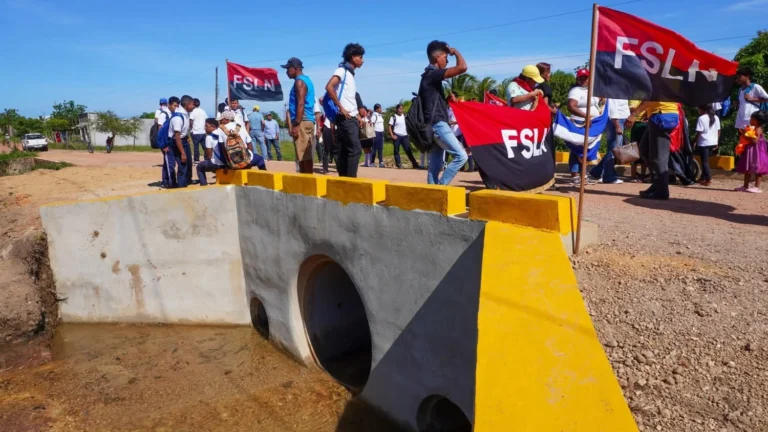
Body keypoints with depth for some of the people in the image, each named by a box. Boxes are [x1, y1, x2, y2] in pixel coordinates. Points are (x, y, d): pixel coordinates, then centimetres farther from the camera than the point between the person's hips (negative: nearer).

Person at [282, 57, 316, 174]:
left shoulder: (299, 81, -8)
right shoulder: (306, 80, 22)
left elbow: (301, 104, -18)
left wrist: (296, 124, -21)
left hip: (302, 122, -10)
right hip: (307, 121, 10)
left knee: (303, 155, -10)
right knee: (306, 155, 10)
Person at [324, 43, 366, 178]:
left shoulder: (350, 74, 21)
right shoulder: (342, 70, -6)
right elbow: (329, 87, -21)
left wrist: (357, 114, 15)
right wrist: (341, 108, -19)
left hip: (352, 118, 9)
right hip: (345, 118, -9)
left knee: (345, 151, 8)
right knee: (355, 149, -13)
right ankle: (350, 179, -11)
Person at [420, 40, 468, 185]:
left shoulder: (429, 75, 19)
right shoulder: (433, 74, -11)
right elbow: (462, 67, -21)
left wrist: (447, 98, 15)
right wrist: (455, 51, -5)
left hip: (435, 125, 10)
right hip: (438, 124, -10)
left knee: (435, 165, 8)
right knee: (461, 156, -12)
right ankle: (440, 186, -9)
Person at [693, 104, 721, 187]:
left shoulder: (701, 118, -11)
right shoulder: (716, 117, 10)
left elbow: (699, 132, -12)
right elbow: (718, 131, 11)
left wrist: (695, 142, -2)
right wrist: (716, 142, 18)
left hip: (704, 143, -7)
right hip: (713, 143, 7)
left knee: (704, 161, -2)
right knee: (706, 160, 16)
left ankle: (709, 179, -7)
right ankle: (703, 178, 21)